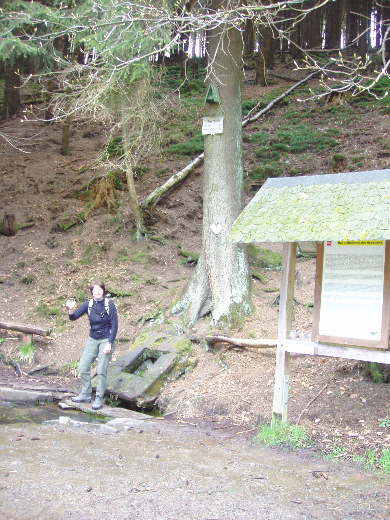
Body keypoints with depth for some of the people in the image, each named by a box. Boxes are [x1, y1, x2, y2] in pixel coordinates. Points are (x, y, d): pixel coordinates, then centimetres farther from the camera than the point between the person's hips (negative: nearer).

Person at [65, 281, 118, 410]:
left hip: (106, 340, -5)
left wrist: (109, 343, -15)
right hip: (92, 339, 5)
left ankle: (99, 398, 4)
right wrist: (71, 310, -30)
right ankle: (86, 394, 18)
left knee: (101, 370, -6)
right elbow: (74, 317, -8)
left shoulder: (109, 305, -12)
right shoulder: (88, 304, -1)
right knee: (83, 367, 3)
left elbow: (114, 325, -10)